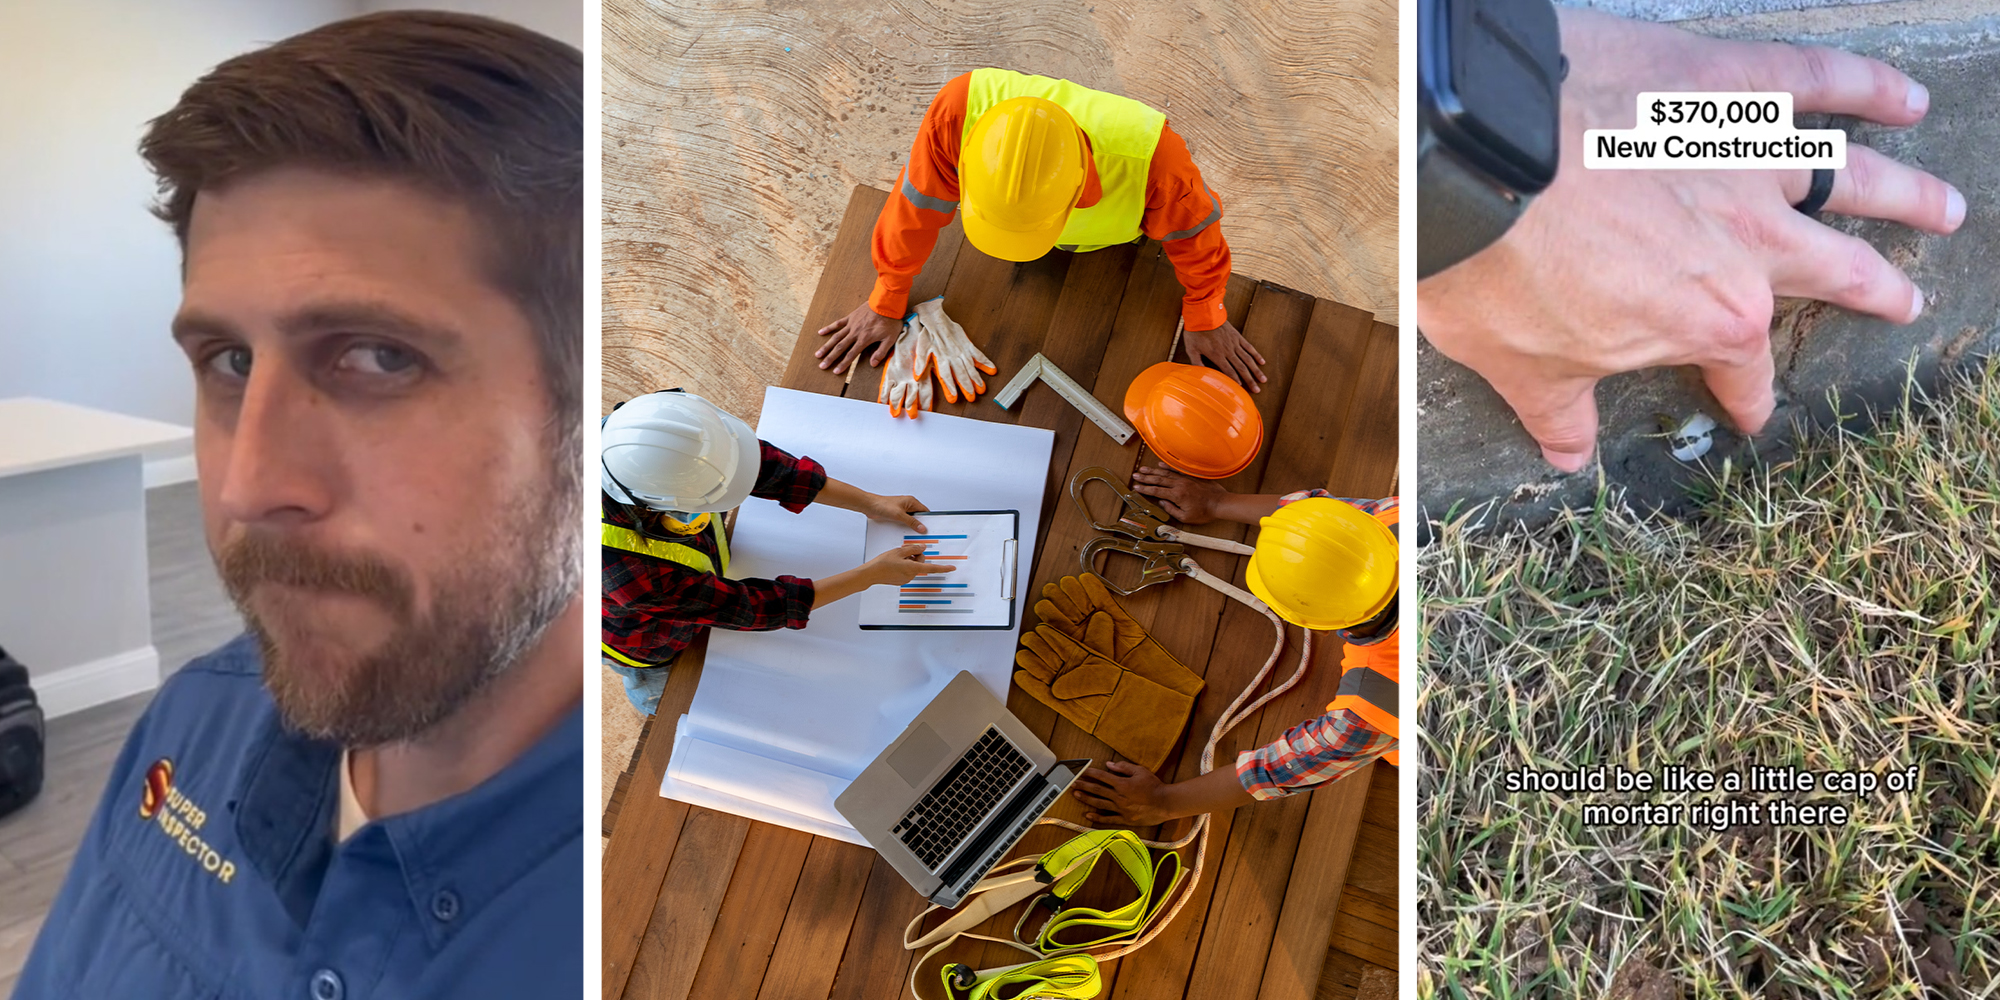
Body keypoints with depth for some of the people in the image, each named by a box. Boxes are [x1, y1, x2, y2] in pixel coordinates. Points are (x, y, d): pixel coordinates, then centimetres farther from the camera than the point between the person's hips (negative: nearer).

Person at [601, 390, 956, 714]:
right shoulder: (633, 572, -51)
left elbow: (763, 463, -21)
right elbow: (746, 607, -37)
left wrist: (872, 503, -20)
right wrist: (872, 574, -34)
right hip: (648, 648, -5)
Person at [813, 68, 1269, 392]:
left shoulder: (1152, 155, -50)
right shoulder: (960, 108, -46)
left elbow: (1193, 233, -27)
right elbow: (917, 206, -26)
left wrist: (1206, 318, -9)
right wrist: (887, 301, -12)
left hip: (1117, 241, -1)